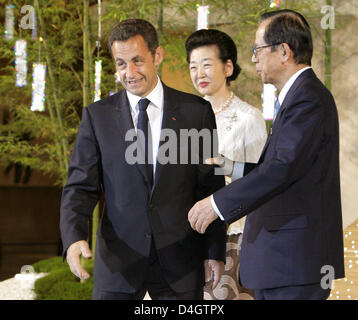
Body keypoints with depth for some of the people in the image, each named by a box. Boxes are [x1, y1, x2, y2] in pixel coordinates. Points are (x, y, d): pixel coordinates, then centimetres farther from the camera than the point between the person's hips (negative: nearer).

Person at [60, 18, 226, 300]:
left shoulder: (196, 111, 3)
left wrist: (215, 252, 2)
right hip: (117, 263, 0)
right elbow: (80, 186, 1)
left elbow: (212, 187, 5)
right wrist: (74, 237, -17)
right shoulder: (97, 116, 4)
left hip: (179, 259, 0)